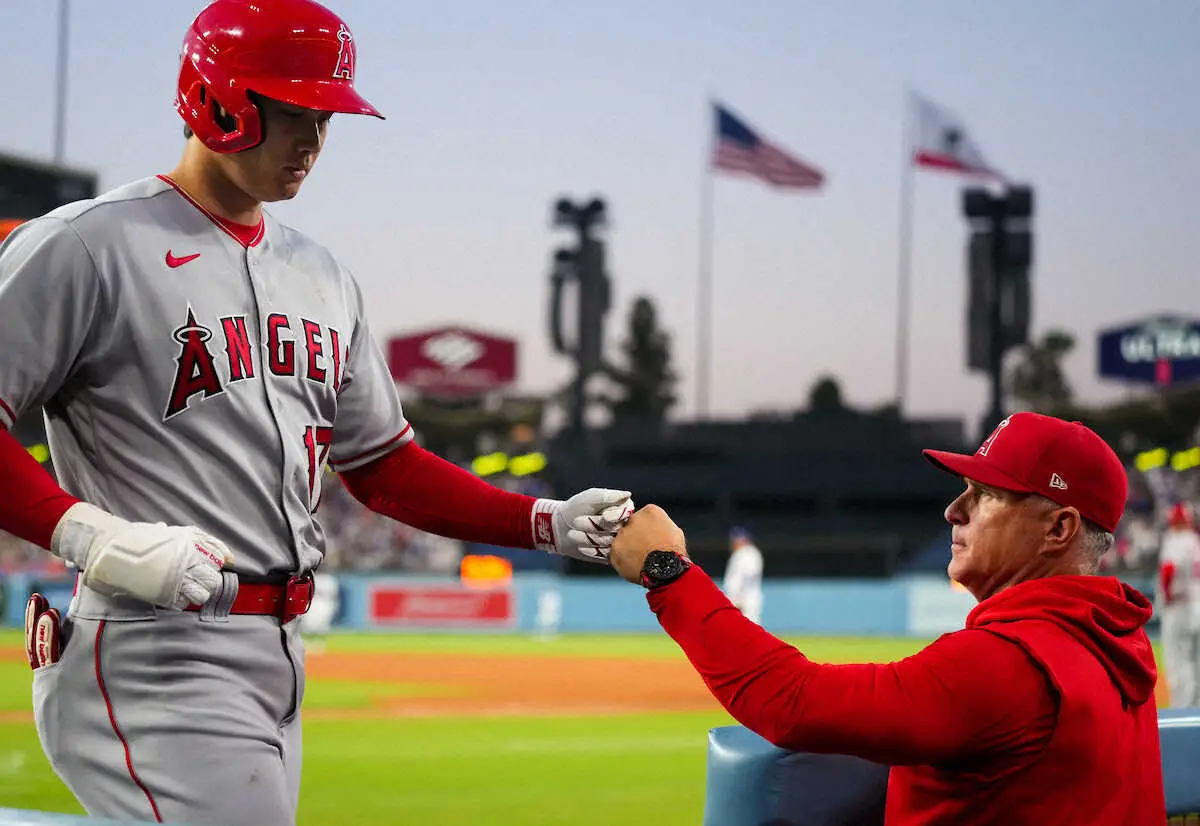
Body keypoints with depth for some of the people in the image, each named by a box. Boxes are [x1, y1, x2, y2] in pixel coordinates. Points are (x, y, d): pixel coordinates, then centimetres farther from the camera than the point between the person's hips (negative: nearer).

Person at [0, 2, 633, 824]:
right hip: (155, 659, -8)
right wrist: (91, 536, -25)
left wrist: (549, 523, 10)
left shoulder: (322, 276, 17)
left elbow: (383, 464, 21)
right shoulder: (89, 246, -8)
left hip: (278, 663, 8)